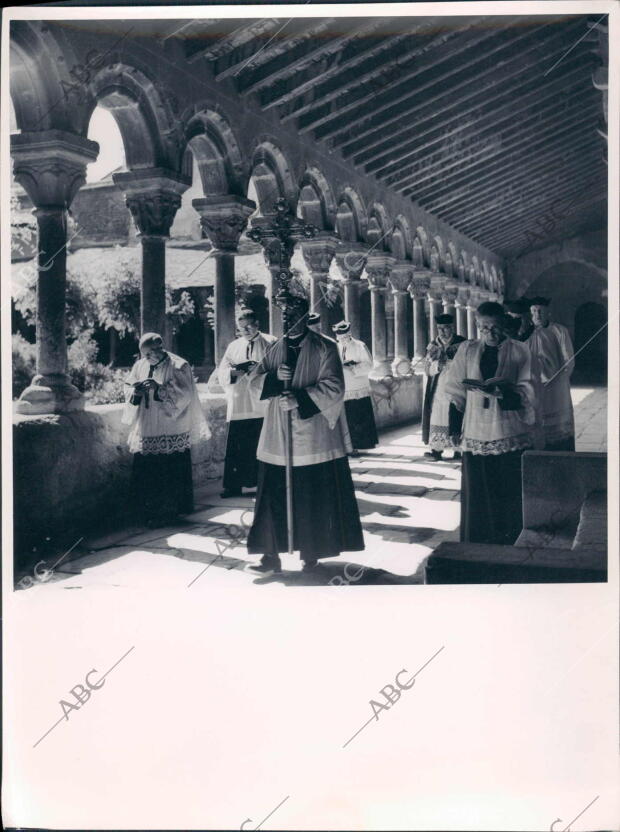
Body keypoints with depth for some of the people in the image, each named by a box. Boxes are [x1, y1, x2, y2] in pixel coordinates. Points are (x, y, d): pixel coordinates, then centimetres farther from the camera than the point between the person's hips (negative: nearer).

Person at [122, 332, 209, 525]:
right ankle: (149, 512, 16)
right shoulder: (140, 366, 11)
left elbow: (183, 394, -13)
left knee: (170, 474, -3)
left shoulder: (178, 366, -5)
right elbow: (129, 392, 12)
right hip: (146, 431, 5)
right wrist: (136, 392, -12)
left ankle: (168, 513, 9)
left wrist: (159, 388, -24)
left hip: (172, 433, -5)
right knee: (144, 473, 4)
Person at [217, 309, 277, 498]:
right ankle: (234, 485, 9)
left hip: (264, 406, -3)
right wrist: (234, 372, -11)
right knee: (236, 447, 1)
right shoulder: (233, 346, 16)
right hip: (238, 406, 3)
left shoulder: (270, 343, 5)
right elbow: (222, 372, 9)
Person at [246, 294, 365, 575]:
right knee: (274, 496, 1)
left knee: (313, 497, 3)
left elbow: (333, 386, -11)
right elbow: (254, 380, 9)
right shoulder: (275, 349, 12)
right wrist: (274, 377, -12)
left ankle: (312, 554, 17)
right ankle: (271, 555, 7)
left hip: (313, 434, -3)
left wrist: (299, 399, -22)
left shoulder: (324, 348, -2)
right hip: (278, 436, 4)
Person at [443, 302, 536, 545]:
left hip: (511, 435, -1)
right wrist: (456, 427, 0)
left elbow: (526, 391, -3)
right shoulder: (467, 350, 8)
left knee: (511, 491, 2)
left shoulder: (518, 351, 2)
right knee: (477, 492, 2)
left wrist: (502, 391, -23)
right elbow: (456, 390, 8)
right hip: (476, 433, 2)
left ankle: (513, 541, 15)